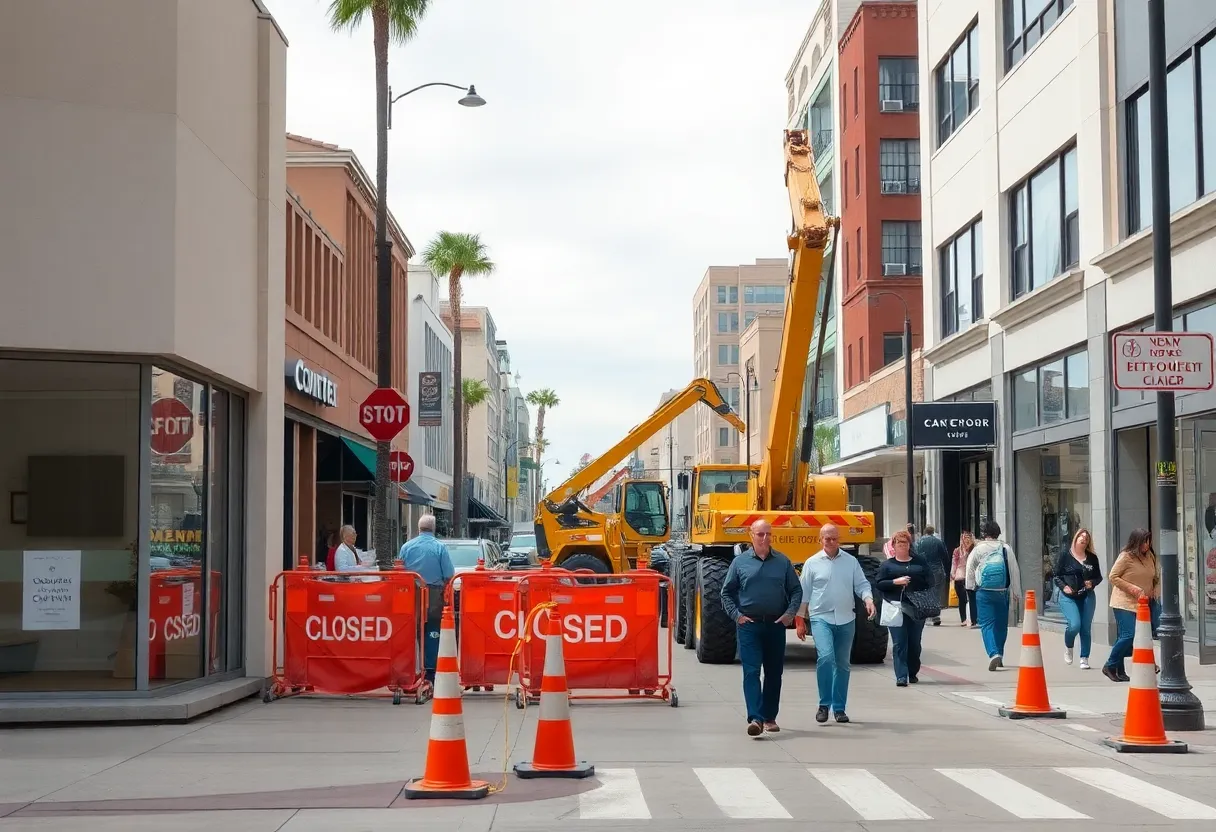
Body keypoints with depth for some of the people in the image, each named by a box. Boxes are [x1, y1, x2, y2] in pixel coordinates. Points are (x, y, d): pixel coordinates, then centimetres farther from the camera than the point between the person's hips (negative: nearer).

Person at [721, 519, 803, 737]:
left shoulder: (783, 562, 6)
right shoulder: (740, 562, 3)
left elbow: (796, 590, 11)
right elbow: (726, 593, 7)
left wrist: (790, 613, -3)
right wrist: (736, 615, -4)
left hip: (776, 625, 2)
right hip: (749, 624, -2)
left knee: (774, 673, 10)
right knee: (751, 672, -11)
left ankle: (770, 717, 22)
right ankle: (755, 719, -18)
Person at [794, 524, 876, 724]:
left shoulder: (851, 561, 6)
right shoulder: (812, 563, 1)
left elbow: (861, 584, 6)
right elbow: (804, 593, 4)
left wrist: (868, 599, -16)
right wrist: (800, 620, 3)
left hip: (846, 619, 3)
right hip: (821, 618, -3)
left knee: (842, 664, 9)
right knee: (825, 656, -22)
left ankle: (839, 708, 18)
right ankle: (824, 704, -10)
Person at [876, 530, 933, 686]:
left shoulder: (920, 562, 12)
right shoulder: (887, 564, 8)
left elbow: (930, 582, 10)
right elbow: (879, 584, 1)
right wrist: (895, 582, -14)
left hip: (916, 608, 2)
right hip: (895, 608, -2)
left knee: (915, 642, 8)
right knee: (899, 643, -7)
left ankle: (913, 673, 24)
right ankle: (901, 677, -9)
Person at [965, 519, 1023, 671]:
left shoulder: (978, 550, -5)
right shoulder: (1005, 549, 0)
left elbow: (970, 571, 0)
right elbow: (1015, 571, 3)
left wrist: (971, 588, 15)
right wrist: (1016, 593, 11)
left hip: (984, 592, -2)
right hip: (1003, 592, 2)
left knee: (987, 624, -2)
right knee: (1001, 624, 15)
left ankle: (993, 654, -22)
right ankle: (999, 656, 23)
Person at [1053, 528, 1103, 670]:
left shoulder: (1092, 558, 8)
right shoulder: (1065, 556, 1)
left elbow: (1099, 577, 13)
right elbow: (1057, 576, 3)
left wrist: (1092, 583, -7)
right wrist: (1064, 587, -14)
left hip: (1087, 597, 3)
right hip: (1068, 597, -3)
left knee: (1086, 628, 1)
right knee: (1074, 625, -17)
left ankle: (1084, 659, 12)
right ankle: (1068, 647, 14)